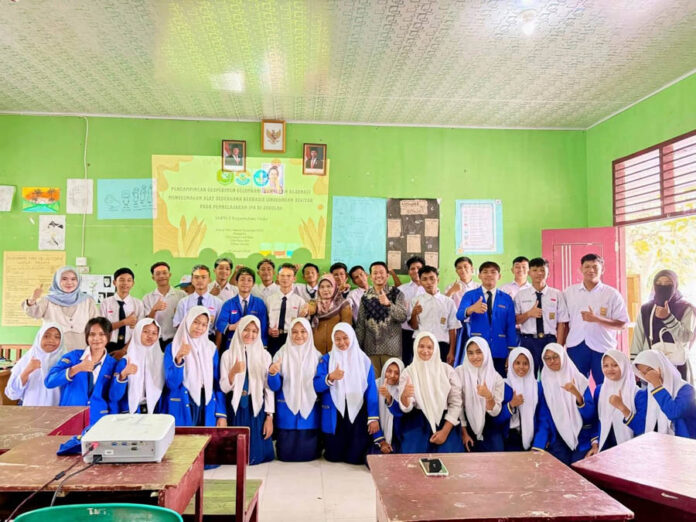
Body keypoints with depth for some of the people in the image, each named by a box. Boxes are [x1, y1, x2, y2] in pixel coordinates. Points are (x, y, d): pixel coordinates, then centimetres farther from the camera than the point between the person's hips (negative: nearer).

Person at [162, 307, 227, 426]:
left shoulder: (211, 348, 4)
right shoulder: (172, 348, -3)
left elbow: (217, 382, 5)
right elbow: (171, 383, -11)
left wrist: (221, 414, 0)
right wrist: (178, 358, -27)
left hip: (207, 409, 2)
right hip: (180, 409, -2)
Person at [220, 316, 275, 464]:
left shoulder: (265, 355, 1)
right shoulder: (228, 354, -1)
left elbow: (269, 388, 1)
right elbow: (224, 388, -4)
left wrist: (269, 417, -4)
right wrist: (233, 372, -23)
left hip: (257, 408, 1)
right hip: (236, 409, 0)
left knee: (256, 454, 3)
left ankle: (253, 456, 29)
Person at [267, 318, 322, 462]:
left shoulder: (316, 356, 4)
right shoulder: (281, 354, 0)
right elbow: (274, 386, -3)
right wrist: (272, 373, -24)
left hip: (310, 411, 1)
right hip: (287, 411, -1)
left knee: (309, 453, 2)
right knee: (285, 454, 2)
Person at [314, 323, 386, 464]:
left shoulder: (363, 360, 1)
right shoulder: (326, 359, 1)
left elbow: (371, 391, -2)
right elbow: (316, 386, -11)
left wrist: (373, 418, -10)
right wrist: (330, 377, -31)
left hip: (357, 415, 0)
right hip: (334, 416, 0)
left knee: (356, 458, 0)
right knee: (333, 457, 5)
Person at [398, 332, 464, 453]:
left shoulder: (447, 370, 0)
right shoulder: (408, 372, 0)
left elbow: (456, 403, 0)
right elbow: (405, 408, -8)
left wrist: (445, 431, -10)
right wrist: (404, 395, -32)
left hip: (444, 422, 0)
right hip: (417, 423, 0)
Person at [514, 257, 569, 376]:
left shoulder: (557, 294, 2)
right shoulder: (521, 295, 4)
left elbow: (562, 323, 1)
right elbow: (515, 320, 5)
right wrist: (529, 314, -13)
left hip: (549, 340, 0)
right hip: (528, 341, 0)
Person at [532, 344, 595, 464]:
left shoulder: (579, 379, -1)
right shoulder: (544, 383, 2)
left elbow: (590, 415, -8)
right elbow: (544, 418, 0)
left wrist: (577, 395, -26)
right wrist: (537, 448, -10)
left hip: (581, 436, 0)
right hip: (557, 437, 1)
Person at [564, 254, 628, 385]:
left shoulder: (612, 294, 1)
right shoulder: (569, 292, 7)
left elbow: (621, 324, -2)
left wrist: (597, 319, -16)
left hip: (602, 348, -1)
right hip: (576, 346, 2)